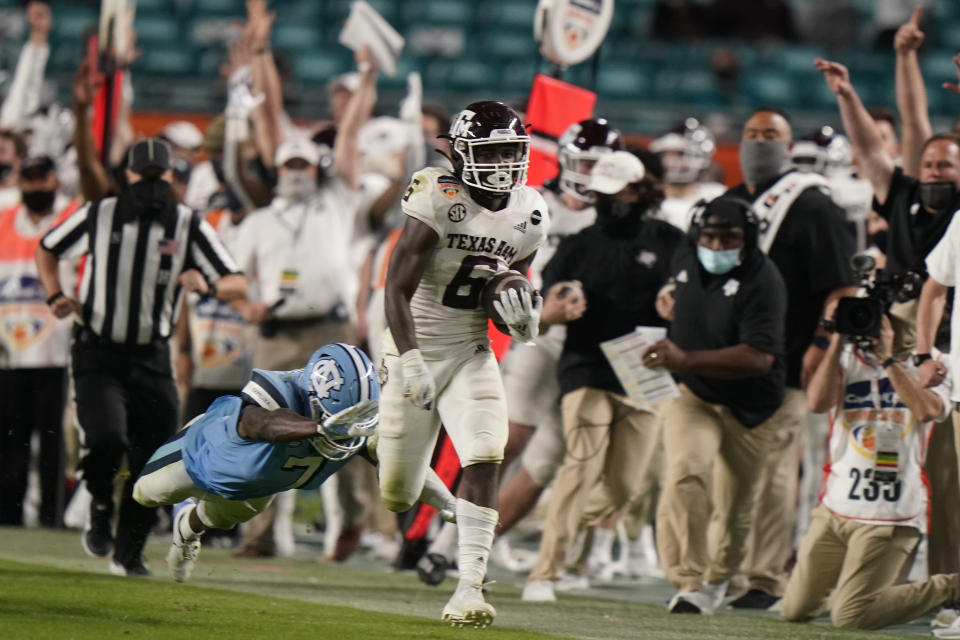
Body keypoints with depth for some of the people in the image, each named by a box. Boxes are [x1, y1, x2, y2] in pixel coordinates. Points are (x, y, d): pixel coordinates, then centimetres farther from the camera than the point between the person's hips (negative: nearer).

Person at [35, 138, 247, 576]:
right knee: (108, 440, -24)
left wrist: (208, 286, -28)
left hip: (151, 359, 2)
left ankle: (128, 553, 22)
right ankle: (100, 508, 8)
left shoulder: (189, 227, -2)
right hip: (97, 354, -2)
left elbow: (239, 285, -6)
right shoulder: (98, 216, -2)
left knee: (152, 461, 1)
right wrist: (56, 297, -1)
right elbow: (47, 249, 15)